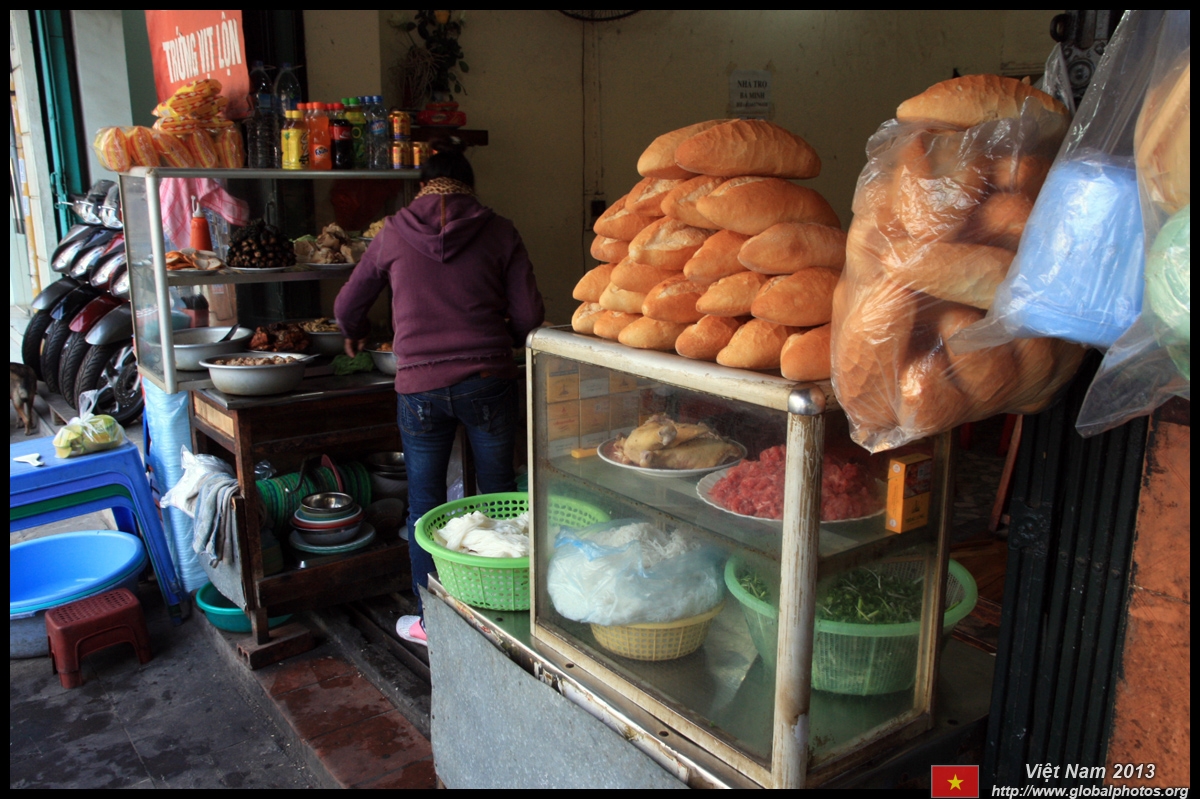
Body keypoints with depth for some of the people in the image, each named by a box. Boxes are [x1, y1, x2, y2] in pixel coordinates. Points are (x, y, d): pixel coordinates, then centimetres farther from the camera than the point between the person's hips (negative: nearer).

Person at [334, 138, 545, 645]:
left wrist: (355, 336, 37)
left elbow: (347, 307, 15)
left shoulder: (394, 233, 4)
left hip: (421, 388, 0)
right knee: (499, 496, 15)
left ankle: (430, 620, 25)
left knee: (424, 503, 13)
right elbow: (529, 317, -2)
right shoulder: (498, 232, 1)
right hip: (489, 382, 0)